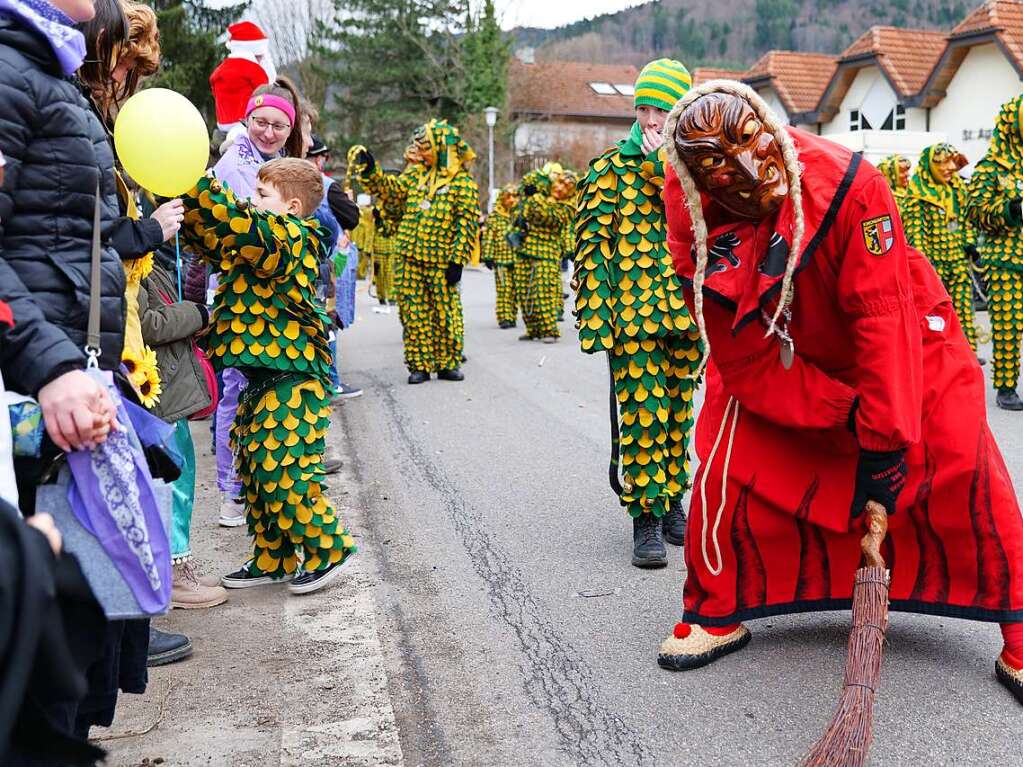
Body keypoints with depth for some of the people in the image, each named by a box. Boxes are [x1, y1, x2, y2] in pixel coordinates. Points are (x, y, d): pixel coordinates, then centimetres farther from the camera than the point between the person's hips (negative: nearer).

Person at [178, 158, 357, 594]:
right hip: (266, 375, 10)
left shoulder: (290, 237, -13)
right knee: (254, 466, 14)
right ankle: (273, 558, 25)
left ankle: (329, 550, 8)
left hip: (294, 379, -10)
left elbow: (242, 225, -31)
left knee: (283, 469, -8)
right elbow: (208, 236, 19)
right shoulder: (260, 244, 16)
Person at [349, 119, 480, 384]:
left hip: (441, 262, -5)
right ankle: (419, 364, 11)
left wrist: (457, 261, -13)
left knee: (446, 313, 3)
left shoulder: (463, 182, -4)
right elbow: (390, 190, 5)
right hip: (411, 259, 5)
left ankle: (448, 363, 14)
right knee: (414, 313, 5)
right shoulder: (416, 174, 13)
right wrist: (370, 170, -9)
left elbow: (467, 224, -8)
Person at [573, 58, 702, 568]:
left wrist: (667, 165, -10)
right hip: (632, 316, -3)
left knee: (677, 412, 12)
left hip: (685, 311, 4)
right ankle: (646, 519, 0)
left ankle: (671, 501, 26)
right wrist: (594, 315, -9)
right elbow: (590, 244, -3)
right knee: (643, 416, -7)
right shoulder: (610, 168, 2)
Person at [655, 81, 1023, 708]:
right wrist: (843, 412, -27)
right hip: (774, 356, 2)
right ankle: (717, 615, 12)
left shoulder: (846, 182, -33)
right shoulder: (697, 235, -23)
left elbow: (883, 316, -33)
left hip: (902, 336, -2)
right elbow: (747, 364, -19)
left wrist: (885, 439, -32)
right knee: (729, 464, -11)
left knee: (961, 463, -15)